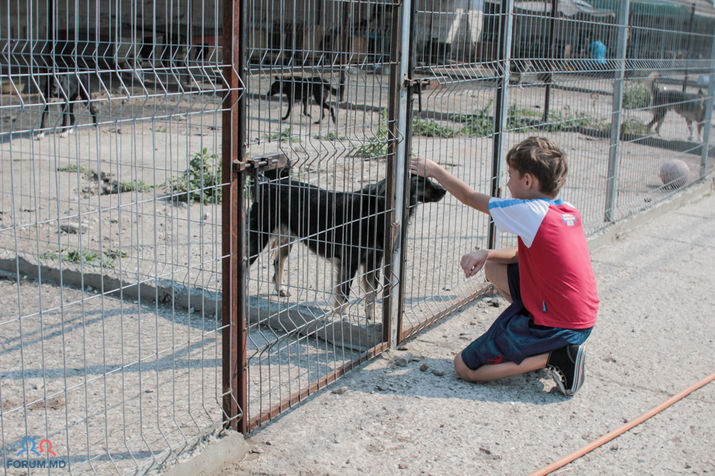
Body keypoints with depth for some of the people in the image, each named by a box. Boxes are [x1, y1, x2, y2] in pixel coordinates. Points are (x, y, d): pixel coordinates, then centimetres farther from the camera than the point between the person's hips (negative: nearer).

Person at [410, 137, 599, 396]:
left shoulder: (530, 212, -19)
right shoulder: (570, 213, 5)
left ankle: (555, 357, -7)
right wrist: (485, 254, 1)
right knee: (493, 268, 22)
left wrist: (434, 170, 8)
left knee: (464, 367, 0)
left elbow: (471, 198, -6)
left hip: (555, 326, -9)